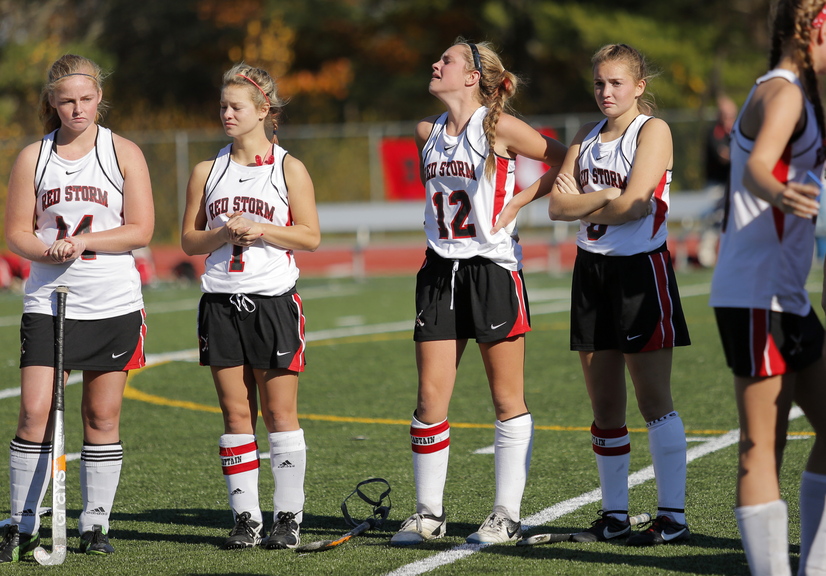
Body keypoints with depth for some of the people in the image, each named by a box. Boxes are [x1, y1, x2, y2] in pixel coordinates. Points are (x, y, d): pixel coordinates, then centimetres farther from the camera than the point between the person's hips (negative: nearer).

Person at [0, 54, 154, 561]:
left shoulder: (124, 153, 4)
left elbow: (141, 230, -3)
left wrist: (83, 241, -14)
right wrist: (50, 252, -14)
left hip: (114, 305, 0)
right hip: (48, 303, 0)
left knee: (103, 417, 3)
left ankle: (95, 525, 13)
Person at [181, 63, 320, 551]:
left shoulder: (289, 170, 1)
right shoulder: (208, 172, 10)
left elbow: (311, 236, -1)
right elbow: (189, 239, 11)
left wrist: (259, 229, -13)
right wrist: (223, 235, -8)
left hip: (274, 300, -3)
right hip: (221, 302, 3)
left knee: (280, 413, -1)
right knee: (236, 414, 3)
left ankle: (288, 517, 4)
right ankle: (246, 517, 7)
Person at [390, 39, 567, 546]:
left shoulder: (499, 128, -8)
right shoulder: (428, 132, 10)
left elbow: (567, 162, -4)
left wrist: (518, 201, -7)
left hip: (493, 270, -5)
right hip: (440, 271, 6)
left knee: (508, 400, 2)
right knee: (430, 397, 2)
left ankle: (507, 515, 7)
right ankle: (429, 513, 12)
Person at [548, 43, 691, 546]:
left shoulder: (653, 130, -5)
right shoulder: (587, 138, 14)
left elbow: (632, 204, -16)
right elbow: (557, 206, 3)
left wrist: (580, 202, -2)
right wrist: (605, 197, -13)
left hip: (641, 268, -6)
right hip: (592, 269, 6)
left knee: (653, 398, -7)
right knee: (605, 405, 7)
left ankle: (673, 514, -4)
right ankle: (615, 514, 13)